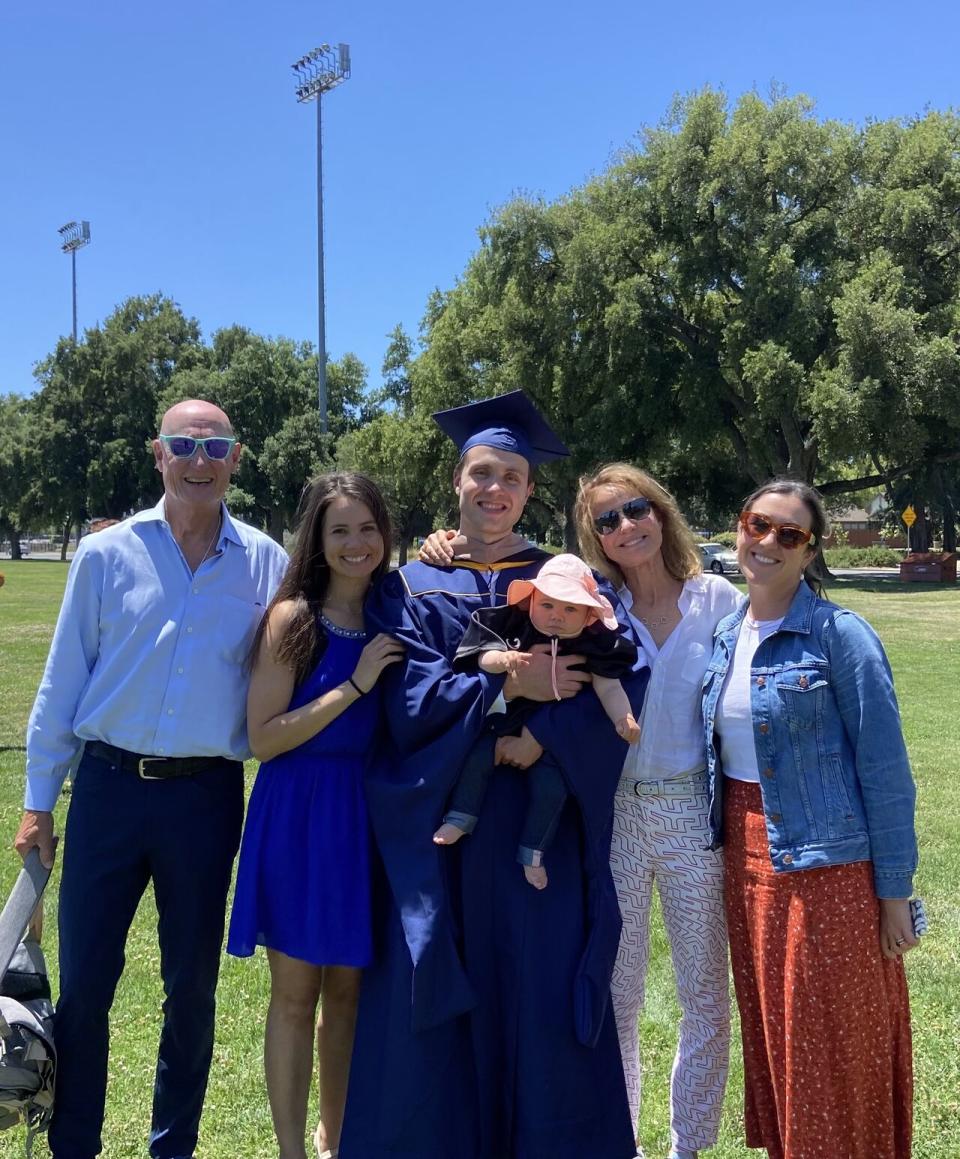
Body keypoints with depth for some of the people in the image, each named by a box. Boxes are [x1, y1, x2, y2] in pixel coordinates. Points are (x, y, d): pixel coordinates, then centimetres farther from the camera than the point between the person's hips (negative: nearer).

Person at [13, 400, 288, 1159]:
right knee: (84, 982, 8)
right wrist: (39, 800, 3)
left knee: (192, 986, 13)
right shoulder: (107, 554, 0)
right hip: (109, 785, 0)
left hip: (208, 796, 1)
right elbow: (64, 680, 3)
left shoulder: (267, 564, 0)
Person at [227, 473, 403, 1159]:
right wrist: (355, 684, -18)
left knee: (347, 990, 15)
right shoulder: (292, 618, -9)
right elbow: (264, 737, -13)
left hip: (367, 814, 4)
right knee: (295, 994, 5)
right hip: (297, 816, -4)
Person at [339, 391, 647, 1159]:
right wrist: (508, 683, -18)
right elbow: (410, 692, -7)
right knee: (438, 1000, 5)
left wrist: (546, 731, -20)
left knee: (539, 989, 4)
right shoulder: (412, 587, 7)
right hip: (439, 816, 0)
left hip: (539, 817, 0)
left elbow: (622, 677, -6)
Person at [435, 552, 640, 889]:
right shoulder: (515, 628, -10)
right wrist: (501, 659, -39)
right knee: (477, 757, -15)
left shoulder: (593, 646, -10)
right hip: (507, 723, 1)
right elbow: (482, 656, -16)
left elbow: (608, 686, -11)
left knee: (551, 787, -10)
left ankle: (532, 853, 9)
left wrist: (623, 717, -29)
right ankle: (460, 818, 7)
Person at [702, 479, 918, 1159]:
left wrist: (895, 889, -11)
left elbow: (884, 767, -11)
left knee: (834, 1048, 4)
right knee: (769, 1030, 17)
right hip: (746, 856, 6)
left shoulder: (839, 636, -12)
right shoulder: (727, 635, 7)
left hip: (827, 862, -6)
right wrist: (734, 854, 11)